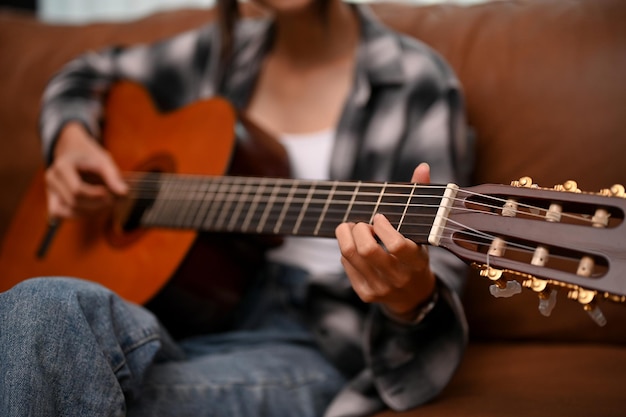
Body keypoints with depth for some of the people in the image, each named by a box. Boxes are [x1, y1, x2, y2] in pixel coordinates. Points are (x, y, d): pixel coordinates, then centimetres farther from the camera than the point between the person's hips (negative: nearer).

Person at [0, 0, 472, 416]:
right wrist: (71, 139, 10)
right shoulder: (221, 52, 15)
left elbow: (441, 268, -5)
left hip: (304, 347, -4)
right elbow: (88, 75, 32)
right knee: (47, 305, -32)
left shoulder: (415, 82, 0)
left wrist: (412, 297, -30)